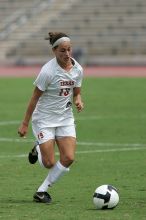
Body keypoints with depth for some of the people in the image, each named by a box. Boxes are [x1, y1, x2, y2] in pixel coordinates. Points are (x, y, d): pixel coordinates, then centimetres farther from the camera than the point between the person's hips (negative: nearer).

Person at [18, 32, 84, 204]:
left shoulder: (77, 69, -3)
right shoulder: (48, 71, -19)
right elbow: (35, 98, -13)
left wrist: (78, 101, -12)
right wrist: (25, 123, -9)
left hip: (65, 118, 5)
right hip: (44, 119, -5)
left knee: (68, 158, -10)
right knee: (50, 163, -8)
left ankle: (42, 191, 8)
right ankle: (38, 150, 30)